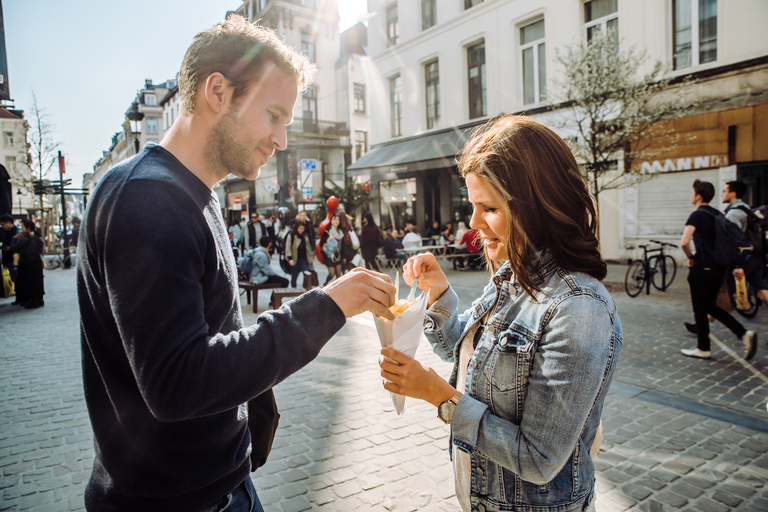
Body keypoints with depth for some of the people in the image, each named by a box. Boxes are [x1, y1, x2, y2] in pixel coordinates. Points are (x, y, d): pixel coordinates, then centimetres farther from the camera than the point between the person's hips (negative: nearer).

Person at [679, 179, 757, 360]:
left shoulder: (697, 215, -13)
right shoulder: (718, 214, 12)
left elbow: (684, 242, -24)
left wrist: (690, 258, -7)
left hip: (702, 269, -8)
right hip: (719, 268, 8)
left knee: (700, 309, 4)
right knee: (710, 306, 19)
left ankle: (702, 348, 13)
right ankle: (744, 333, 7)